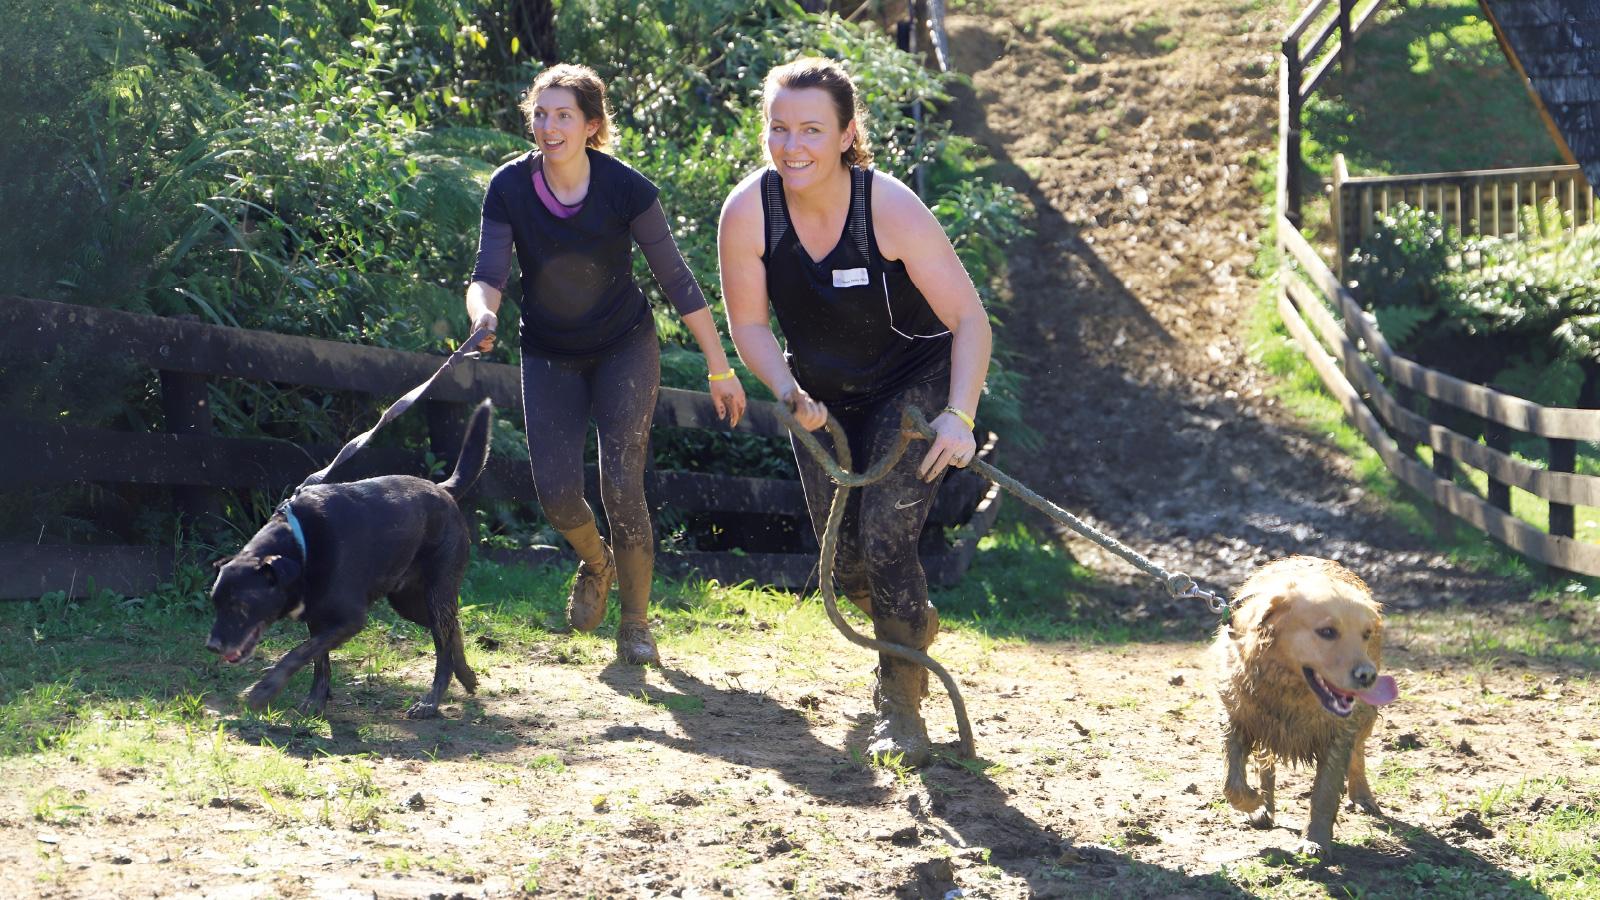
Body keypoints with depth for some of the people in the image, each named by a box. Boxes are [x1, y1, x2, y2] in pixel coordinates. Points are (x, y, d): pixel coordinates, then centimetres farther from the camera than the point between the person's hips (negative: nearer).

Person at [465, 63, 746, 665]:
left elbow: (677, 282, -14)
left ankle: (636, 621, 8)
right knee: (557, 493, -8)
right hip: (549, 356, 2)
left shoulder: (625, 188, -20)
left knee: (622, 486, -12)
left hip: (625, 349, -2)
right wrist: (484, 312, -43)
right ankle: (596, 563, 28)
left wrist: (720, 370, -11)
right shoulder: (509, 188, -16)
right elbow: (488, 276, -17)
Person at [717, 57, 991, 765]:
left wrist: (959, 416, -35)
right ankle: (915, 623, 46)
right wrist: (790, 395, -24)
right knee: (846, 564, 11)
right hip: (824, 398, 4)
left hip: (915, 383, -4)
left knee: (885, 535, -19)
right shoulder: (748, 211, -22)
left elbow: (969, 318, -24)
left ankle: (900, 703, -2)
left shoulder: (890, 208, -28)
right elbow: (749, 323, -8)